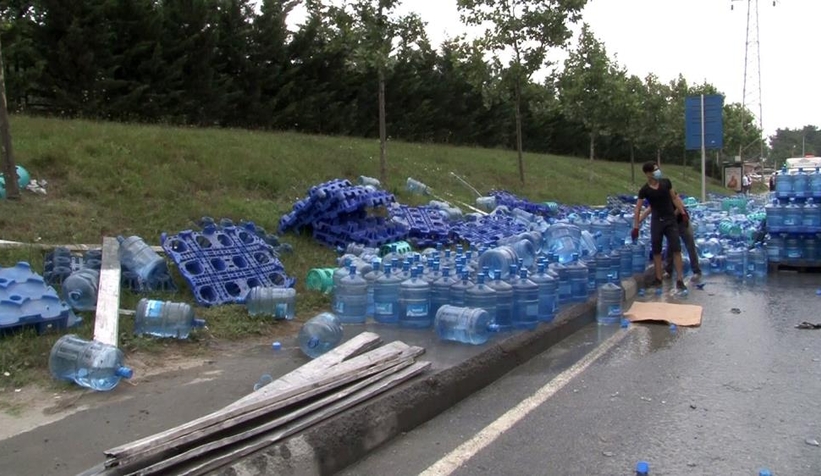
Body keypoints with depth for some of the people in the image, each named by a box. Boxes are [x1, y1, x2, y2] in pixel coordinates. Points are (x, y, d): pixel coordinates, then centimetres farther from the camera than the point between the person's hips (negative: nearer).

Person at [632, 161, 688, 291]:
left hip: (670, 220, 1)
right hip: (656, 221, -1)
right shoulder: (644, 190, -9)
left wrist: (683, 213, 5)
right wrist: (635, 227, -10)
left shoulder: (666, 182, -3)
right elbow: (638, 209, -6)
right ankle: (658, 278, 17)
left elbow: (674, 198, 9)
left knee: (676, 250, -5)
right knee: (656, 251, 6)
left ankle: (679, 280, -3)